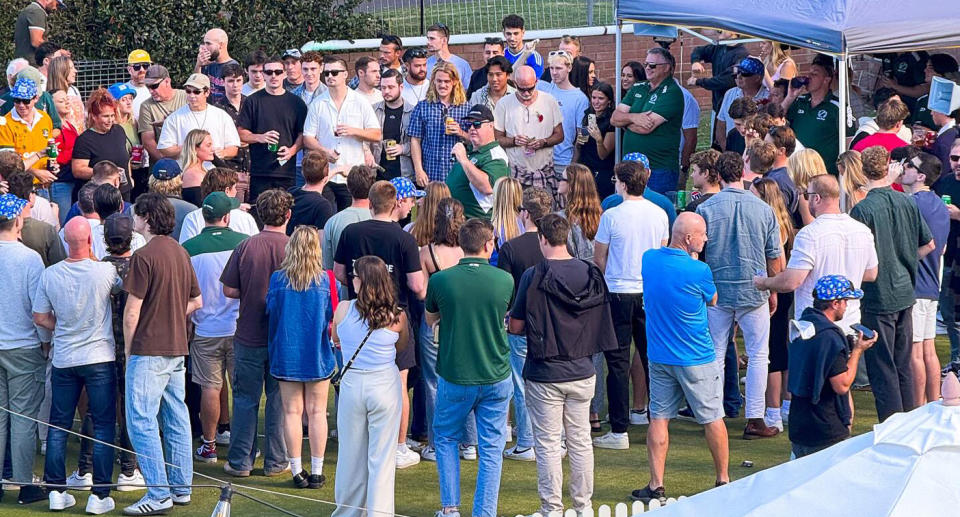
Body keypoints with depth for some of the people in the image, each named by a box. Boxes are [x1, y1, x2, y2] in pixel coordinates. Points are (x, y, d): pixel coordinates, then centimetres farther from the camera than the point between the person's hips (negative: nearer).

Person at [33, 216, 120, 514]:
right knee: (103, 428, 4)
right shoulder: (105, 272, -14)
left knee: (58, 426, 13)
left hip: (63, 360, 3)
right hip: (99, 358, -3)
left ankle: (56, 491, 14)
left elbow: (40, 317, 2)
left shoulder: (50, 275, -5)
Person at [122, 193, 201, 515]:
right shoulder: (180, 252, 10)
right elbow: (196, 301, 18)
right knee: (176, 419, 13)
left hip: (149, 350, -8)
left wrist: (128, 348, -3)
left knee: (141, 421, -6)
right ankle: (181, 488, 17)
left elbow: (132, 310, -14)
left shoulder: (144, 256, -15)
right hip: (177, 349, 8)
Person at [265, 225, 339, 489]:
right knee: (317, 412, 8)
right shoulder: (327, 281, -9)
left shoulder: (278, 279, -9)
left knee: (292, 412, 7)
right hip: (318, 356, 0)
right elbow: (334, 317, -3)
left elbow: (270, 311, 0)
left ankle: (297, 471, 7)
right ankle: (316, 471, 8)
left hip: (286, 355, 0)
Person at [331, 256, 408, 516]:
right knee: (381, 456, 4)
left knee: (350, 454, 13)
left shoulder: (343, 310, -9)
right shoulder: (397, 317, -9)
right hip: (385, 385, -1)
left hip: (351, 384, 1)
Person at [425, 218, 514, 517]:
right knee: (491, 448, 8)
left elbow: (430, 319, 8)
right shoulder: (505, 280, -9)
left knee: (445, 438, 19)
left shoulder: (440, 280, -11)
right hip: (496, 377, 0)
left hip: (454, 377, 0)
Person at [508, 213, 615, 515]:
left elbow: (516, 326, -10)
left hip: (545, 374, -4)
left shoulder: (534, 277, -14)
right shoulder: (590, 274, -1)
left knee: (548, 444, 4)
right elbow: (600, 323, 8)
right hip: (582, 371, 4)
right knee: (580, 440, 14)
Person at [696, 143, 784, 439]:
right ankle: (755, 420, 3)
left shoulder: (706, 209, -6)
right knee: (758, 355, 6)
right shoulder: (763, 209, -3)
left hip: (716, 291, 0)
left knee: (715, 357, 9)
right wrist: (772, 291, 15)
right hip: (754, 291, 0)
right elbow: (775, 258, 2)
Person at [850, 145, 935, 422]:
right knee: (903, 365, 16)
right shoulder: (907, 203, 1)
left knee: (882, 368, 1)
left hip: (877, 298, -6)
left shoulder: (862, 209, -16)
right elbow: (929, 244, 10)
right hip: (905, 293, 6)